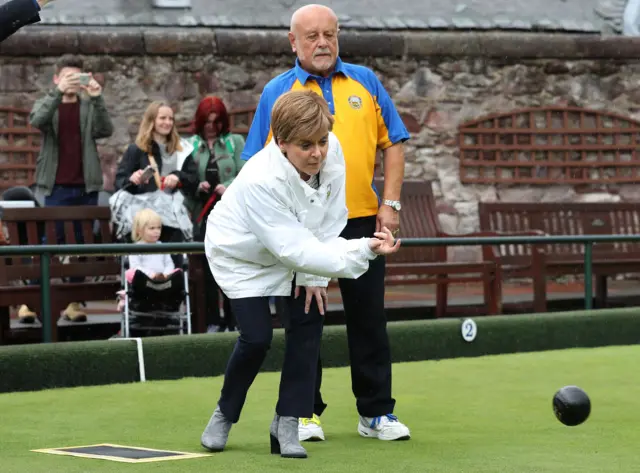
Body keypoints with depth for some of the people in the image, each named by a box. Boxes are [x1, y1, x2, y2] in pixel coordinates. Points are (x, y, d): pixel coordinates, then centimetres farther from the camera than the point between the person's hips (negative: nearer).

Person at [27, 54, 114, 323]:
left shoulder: (89, 106, 9)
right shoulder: (47, 104, 7)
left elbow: (105, 130, -7)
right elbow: (37, 120, -16)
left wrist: (97, 99, -22)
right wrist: (58, 92, -29)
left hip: (86, 186, 2)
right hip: (57, 187, -2)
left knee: (81, 245, 4)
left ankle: (74, 301, 8)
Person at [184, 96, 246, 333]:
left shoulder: (235, 142, 7)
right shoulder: (190, 145, 9)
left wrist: (230, 187, -16)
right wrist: (197, 186, -14)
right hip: (203, 214, 1)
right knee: (209, 268, 0)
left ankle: (233, 319, 3)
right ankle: (213, 320, 5)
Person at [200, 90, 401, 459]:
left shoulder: (332, 150, -25)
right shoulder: (261, 180, -41)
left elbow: (330, 218, -13)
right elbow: (296, 250, -41)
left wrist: (314, 276, -13)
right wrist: (362, 250, -48)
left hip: (289, 252, 6)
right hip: (240, 255, -5)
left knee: (309, 320, -7)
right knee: (257, 337, -14)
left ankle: (287, 424, 3)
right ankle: (225, 415, 13)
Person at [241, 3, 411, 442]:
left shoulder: (365, 82, 8)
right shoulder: (276, 93, 3)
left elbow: (393, 143, 9)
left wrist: (391, 203, 0)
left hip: (362, 220, 2)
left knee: (369, 318, 5)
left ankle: (376, 411, 13)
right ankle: (305, 411, 14)